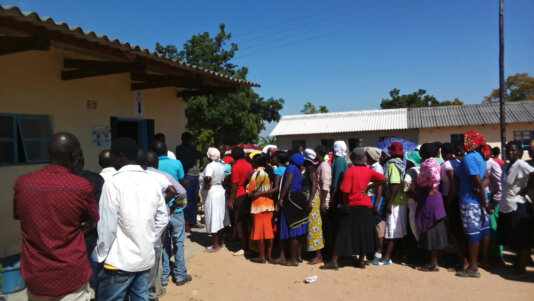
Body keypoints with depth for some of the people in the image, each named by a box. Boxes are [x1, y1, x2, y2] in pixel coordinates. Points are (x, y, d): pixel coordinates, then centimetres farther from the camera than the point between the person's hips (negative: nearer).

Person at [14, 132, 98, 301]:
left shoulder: (22, 184, -7)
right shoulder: (82, 187, -17)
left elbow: (19, 217, 12)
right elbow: (92, 222, 1)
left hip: (35, 277, 4)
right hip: (71, 278, -3)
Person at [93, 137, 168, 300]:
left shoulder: (113, 183, -15)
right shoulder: (152, 182, 2)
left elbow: (107, 226, -14)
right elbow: (163, 219, 7)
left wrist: (100, 255, -1)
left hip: (119, 261, -5)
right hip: (146, 258, 6)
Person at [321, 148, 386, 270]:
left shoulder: (350, 171, -12)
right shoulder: (368, 171, 1)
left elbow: (345, 191, -16)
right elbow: (383, 179, 0)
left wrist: (345, 203, -2)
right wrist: (368, 187, 1)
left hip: (352, 206, -4)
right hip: (365, 206, 4)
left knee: (343, 234, 0)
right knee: (363, 233, 13)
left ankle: (334, 261, 1)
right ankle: (361, 260, 19)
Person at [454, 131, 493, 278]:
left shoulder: (468, 158, -16)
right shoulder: (480, 157, 12)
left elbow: (478, 182, -21)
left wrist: (485, 204, -17)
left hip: (470, 201, -9)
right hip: (480, 200, 9)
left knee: (473, 233, -4)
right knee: (484, 230, 15)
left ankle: (473, 268, 3)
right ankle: (485, 260, 29)